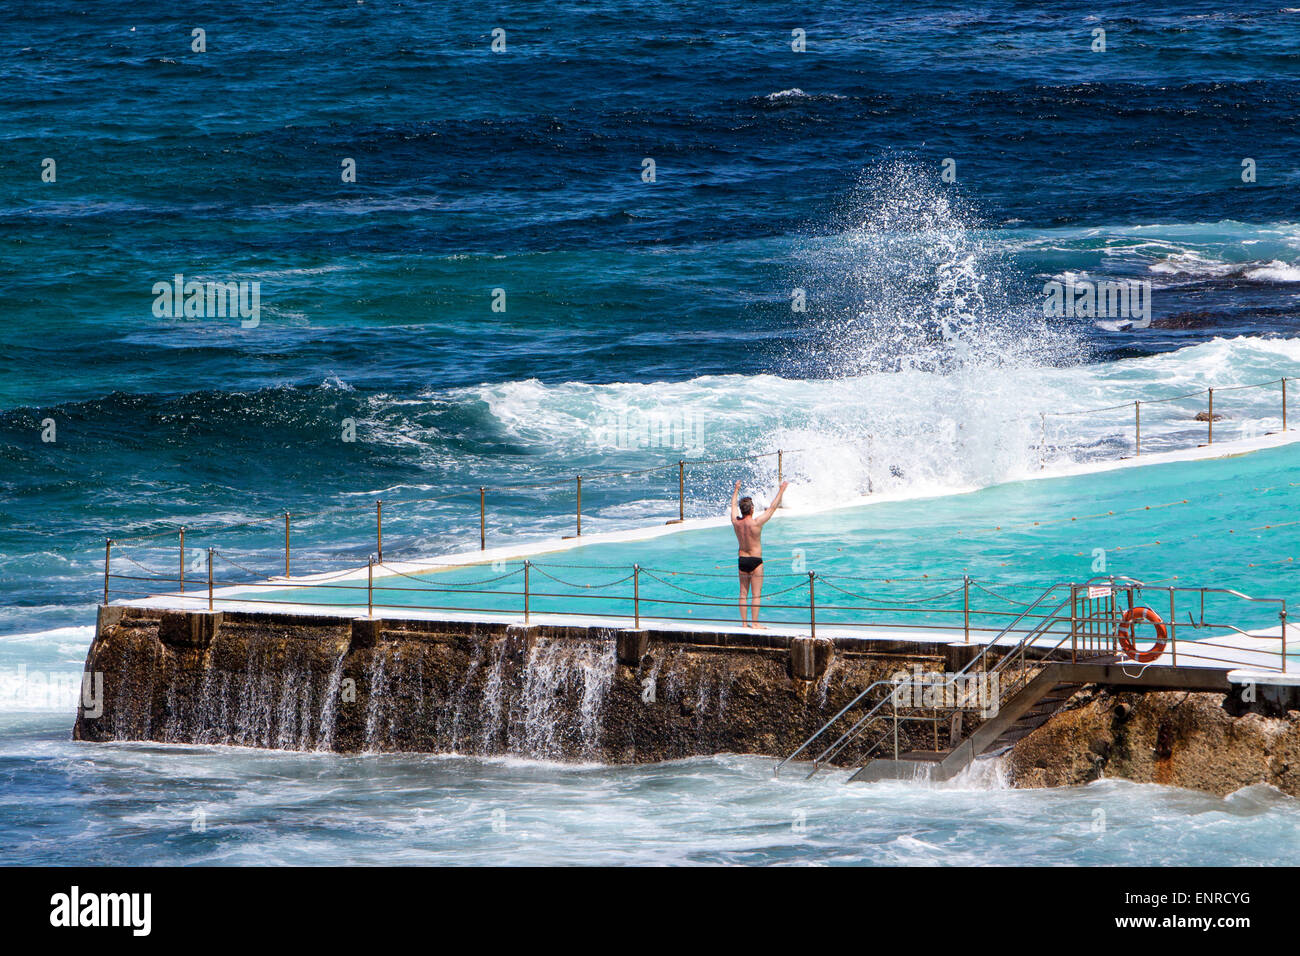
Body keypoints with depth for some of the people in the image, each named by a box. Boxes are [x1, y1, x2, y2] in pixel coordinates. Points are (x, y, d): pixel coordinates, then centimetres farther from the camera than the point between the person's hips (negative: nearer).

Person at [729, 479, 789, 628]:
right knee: (756, 594, -1)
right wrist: (781, 491, -2)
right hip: (755, 560, -5)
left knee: (743, 593, 10)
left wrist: (736, 490, 31)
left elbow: (734, 505, 15)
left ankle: (744, 623, 12)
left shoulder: (736, 522, -4)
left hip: (742, 560, 5)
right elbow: (772, 508, -11)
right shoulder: (756, 523, -17)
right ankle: (755, 623, -1)